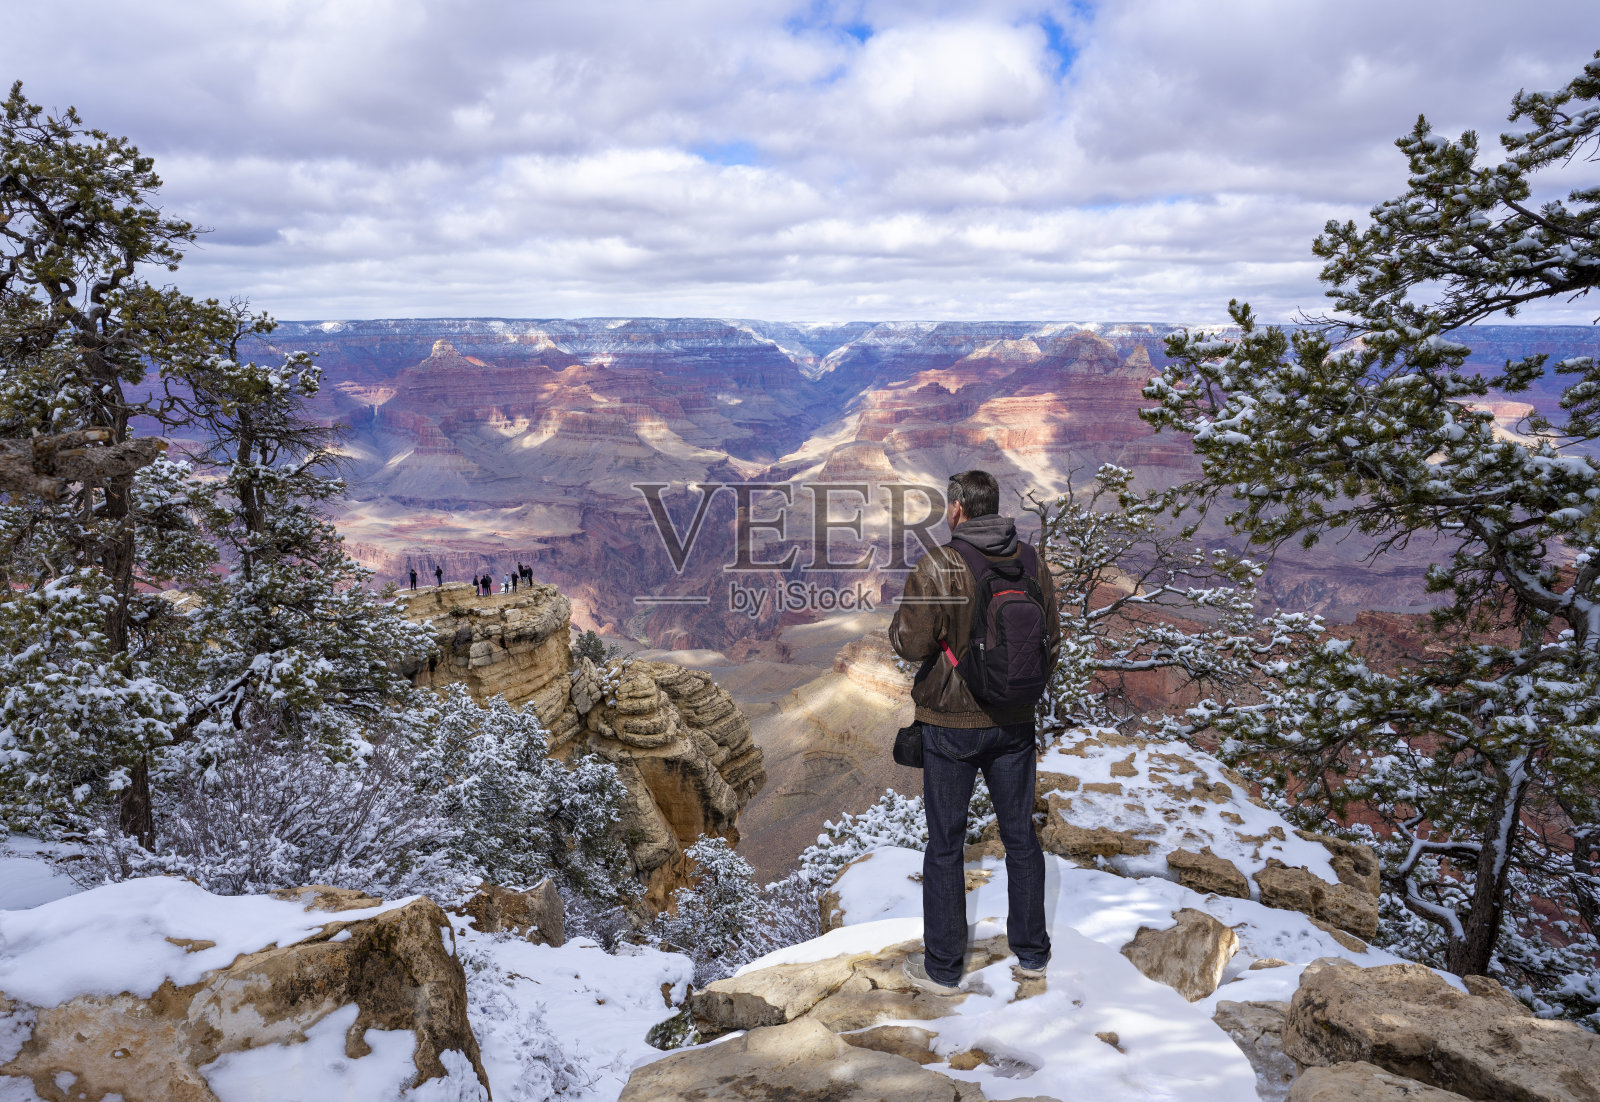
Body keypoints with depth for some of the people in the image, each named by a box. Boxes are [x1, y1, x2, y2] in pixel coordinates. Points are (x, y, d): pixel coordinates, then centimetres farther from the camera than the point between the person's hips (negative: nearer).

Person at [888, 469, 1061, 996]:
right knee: (1020, 835, 18)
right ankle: (1031, 952, 31)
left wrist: (902, 617, 3)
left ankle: (943, 967, 19)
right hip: (1014, 721, 5)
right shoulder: (1031, 562, -1)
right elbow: (1051, 641, 6)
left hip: (952, 723, -4)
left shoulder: (938, 567, -18)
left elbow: (911, 644, -19)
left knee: (946, 844, 7)